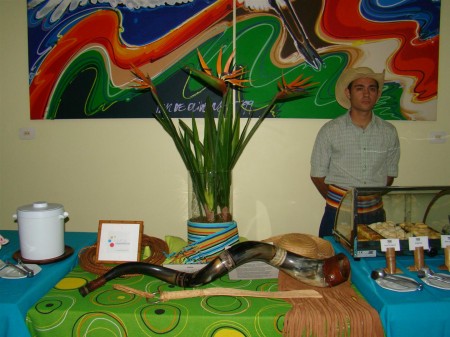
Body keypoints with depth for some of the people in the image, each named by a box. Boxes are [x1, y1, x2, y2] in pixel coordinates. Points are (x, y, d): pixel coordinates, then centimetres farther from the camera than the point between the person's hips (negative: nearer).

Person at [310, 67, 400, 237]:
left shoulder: (389, 132, 3)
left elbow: (390, 174, 12)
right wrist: (338, 202, 0)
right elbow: (317, 175, 0)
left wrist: (374, 200, 4)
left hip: (375, 213, 3)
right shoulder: (330, 130, -6)